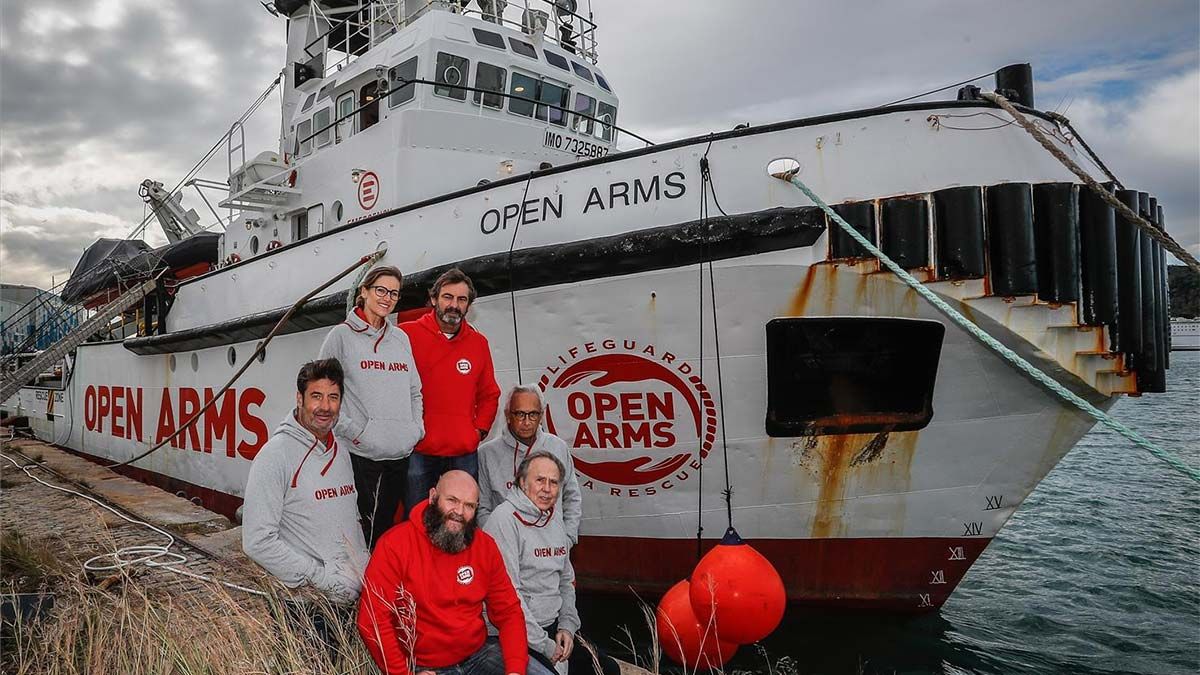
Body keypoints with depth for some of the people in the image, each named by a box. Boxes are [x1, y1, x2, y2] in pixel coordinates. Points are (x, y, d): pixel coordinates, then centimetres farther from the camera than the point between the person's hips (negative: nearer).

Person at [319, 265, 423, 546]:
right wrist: (351, 430, -11)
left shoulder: (401, 338, 15)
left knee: (387, 526, 12)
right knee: (364, 529, -4)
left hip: (401, 453, 5)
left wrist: (417, 427, 7)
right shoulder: (342, 335, 0)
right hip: (360, 453, -5)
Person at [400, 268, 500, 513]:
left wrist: (479, 429, 8)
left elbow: (489, 394, 20)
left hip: (465, 453, 4)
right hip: (418, 452, -3)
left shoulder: (479, 342, 12)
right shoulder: (407, 334, -2)